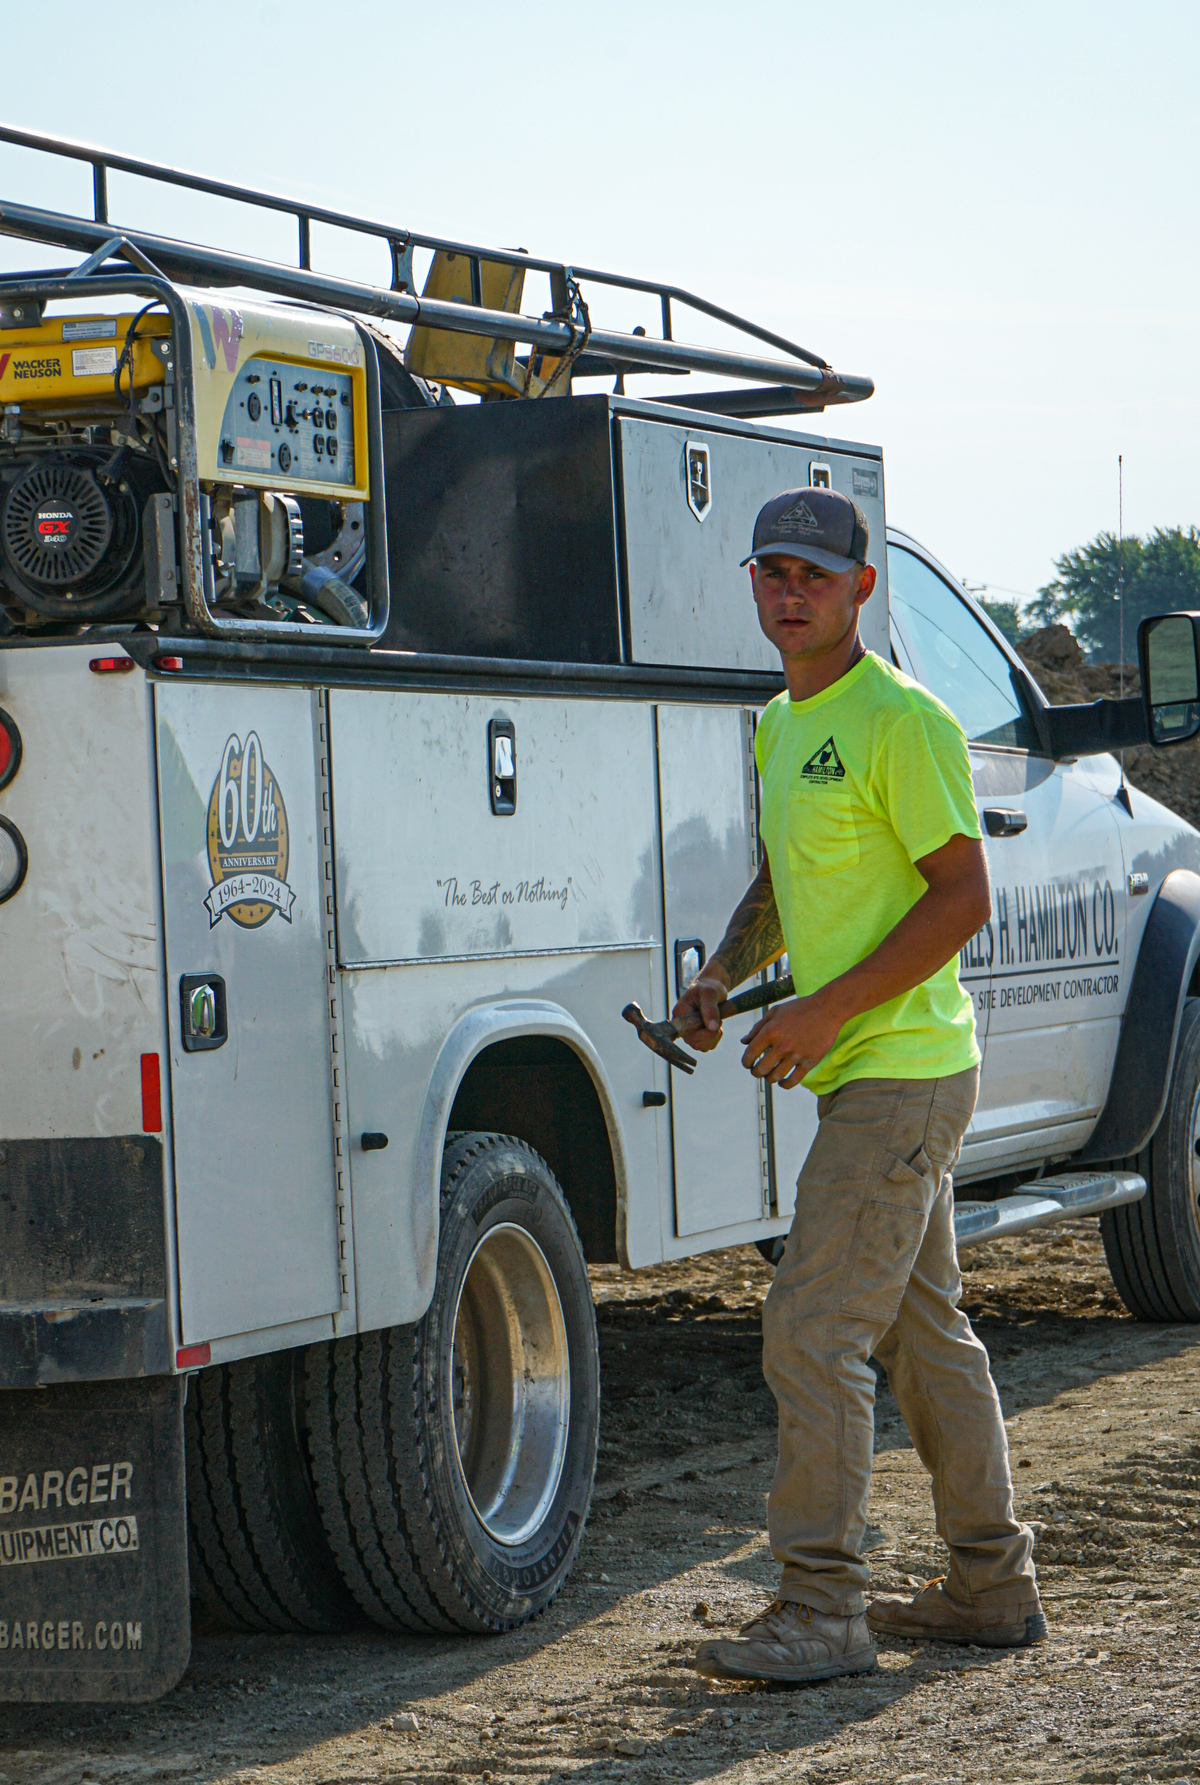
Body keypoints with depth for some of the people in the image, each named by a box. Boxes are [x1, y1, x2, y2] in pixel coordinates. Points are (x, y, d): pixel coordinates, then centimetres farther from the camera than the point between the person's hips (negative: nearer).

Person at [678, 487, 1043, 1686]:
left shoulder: (900, 721, -14)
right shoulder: (780, 728, 15)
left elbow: (965, 895, -18)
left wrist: (827, 1011, -20)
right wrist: (726, 974, 4)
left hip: (900, 1072, -10)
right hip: (864, 1076, 10)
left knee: (814, 1330, -11)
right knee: (923, 1333, 15)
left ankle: (820, 1608, -6)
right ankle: (991, 1584, 24)